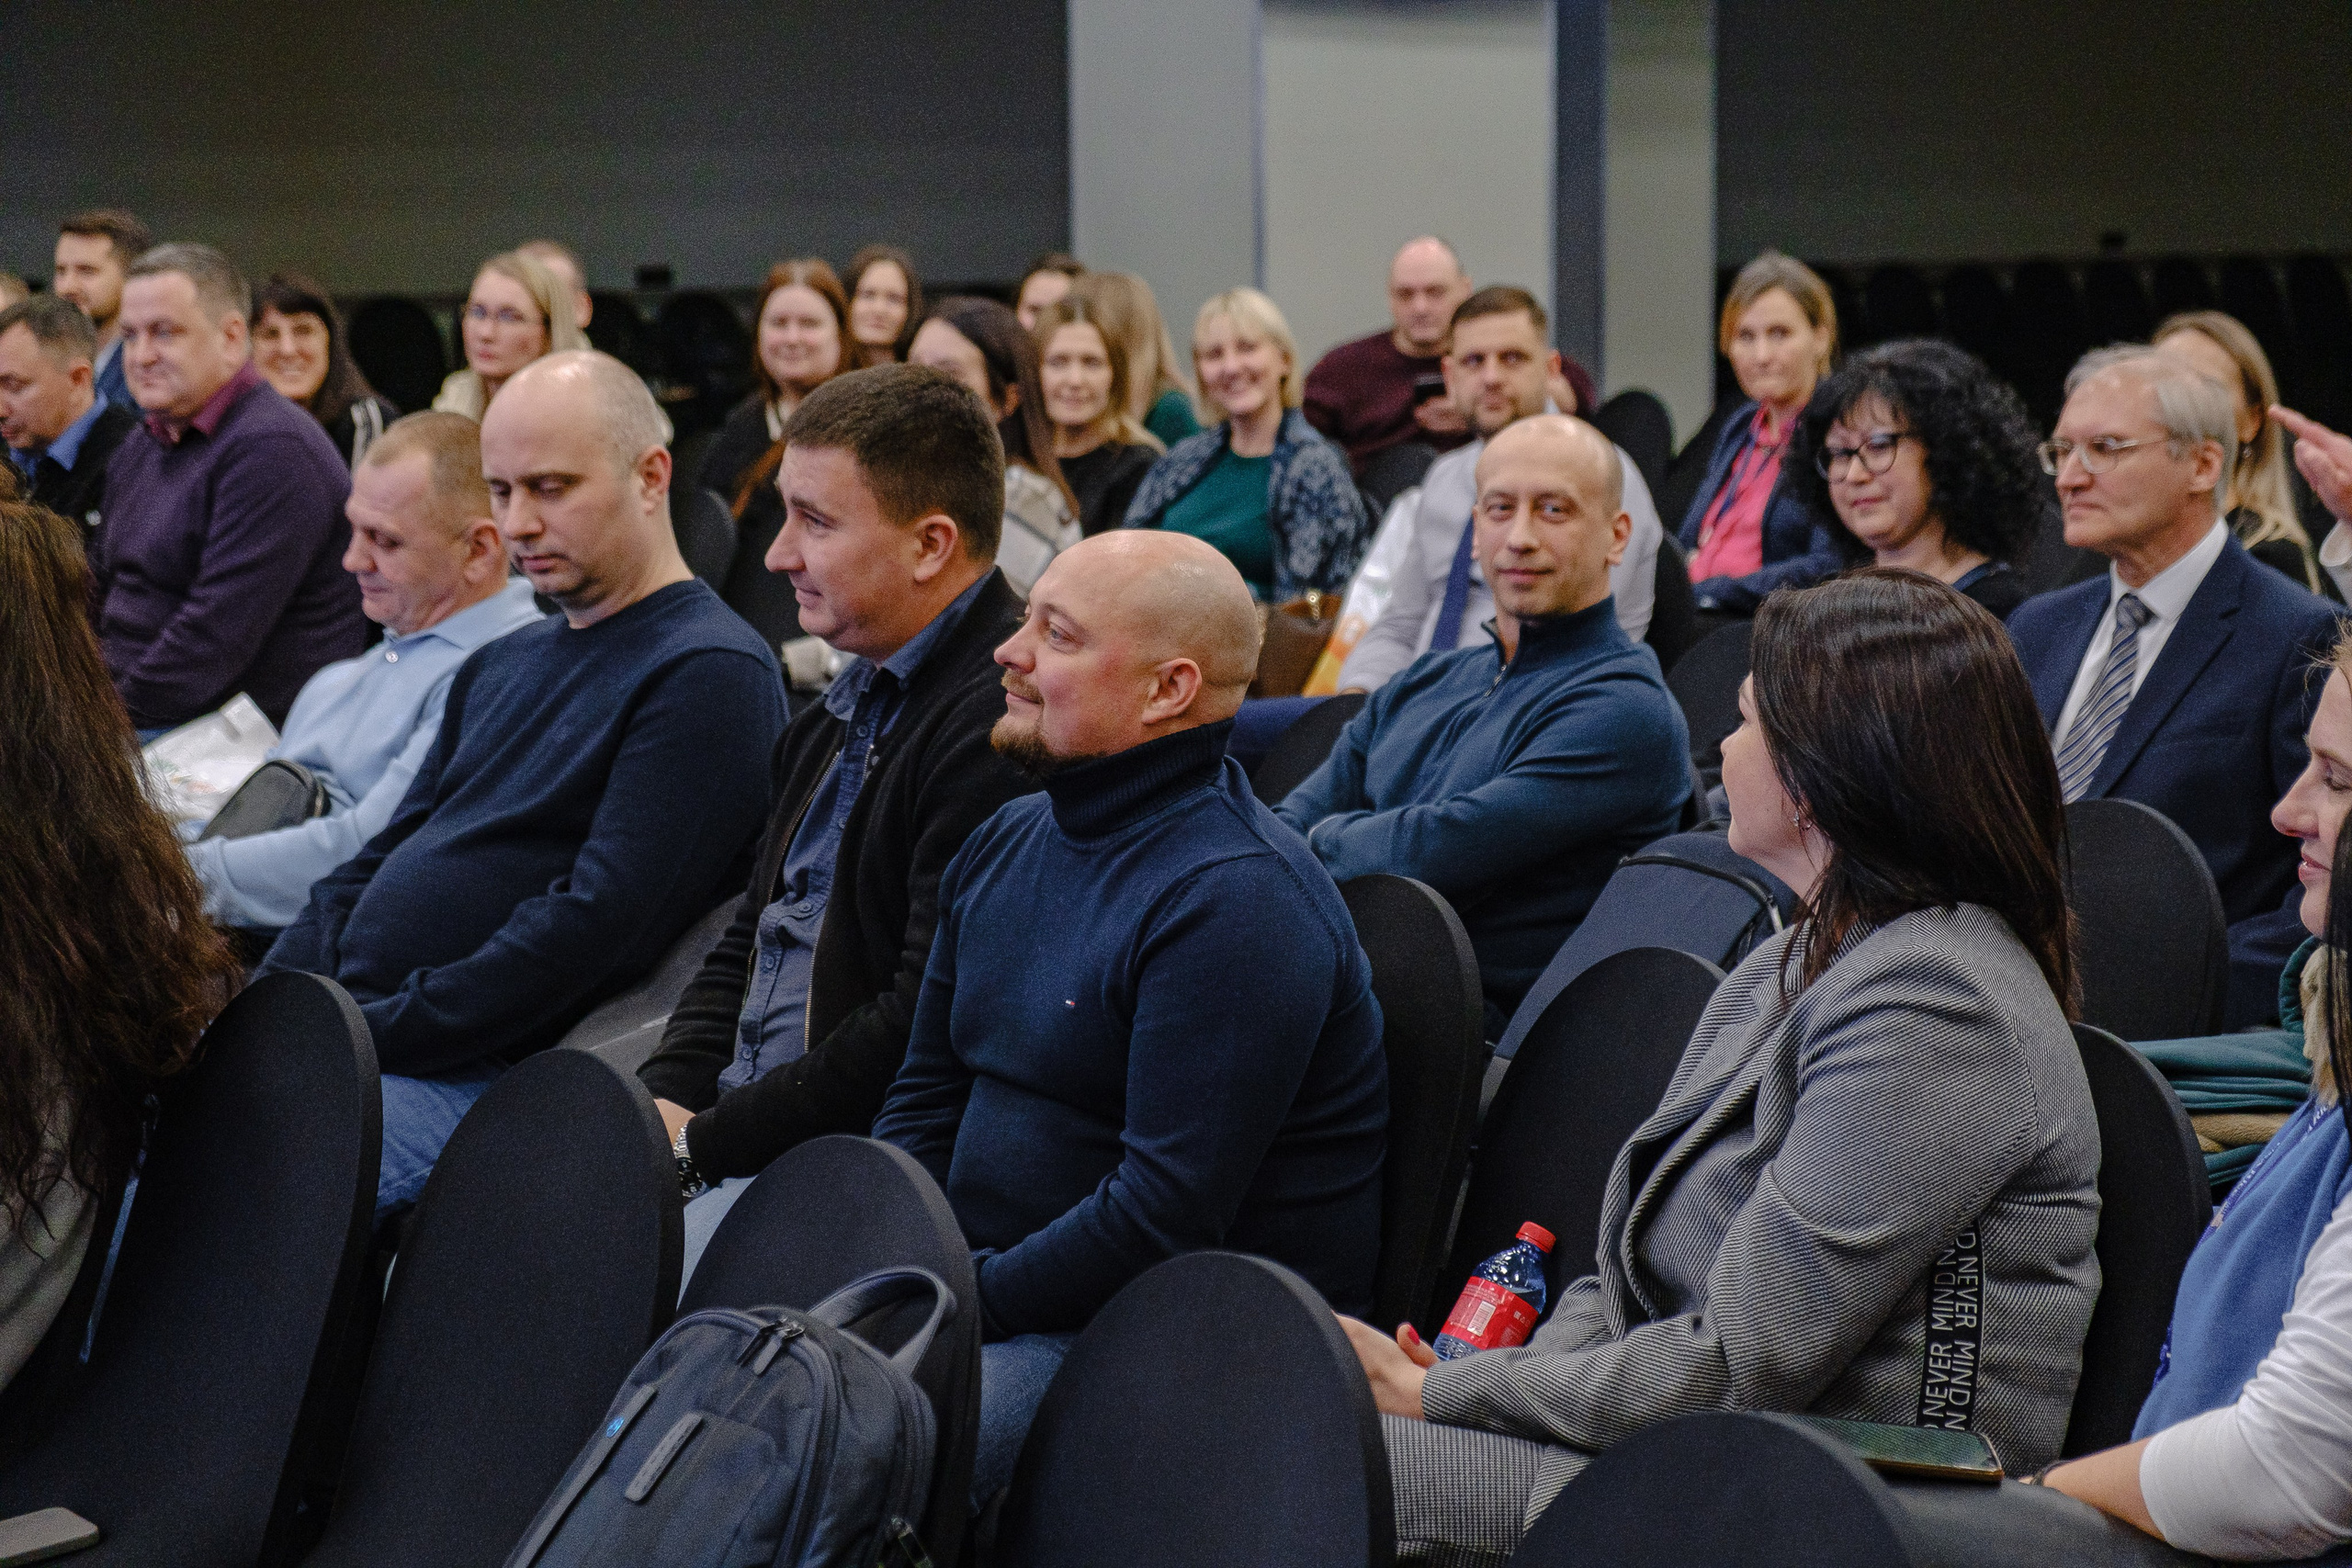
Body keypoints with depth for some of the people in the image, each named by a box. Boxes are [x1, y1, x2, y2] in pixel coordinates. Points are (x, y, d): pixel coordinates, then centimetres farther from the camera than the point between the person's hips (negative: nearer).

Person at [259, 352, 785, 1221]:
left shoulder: (709, 674, -7)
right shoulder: (500, 665, 24)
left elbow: (600, 922, -16)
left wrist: (371, 1032, -17)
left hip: (485, 1079, -9)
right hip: (343, 1033, 9)